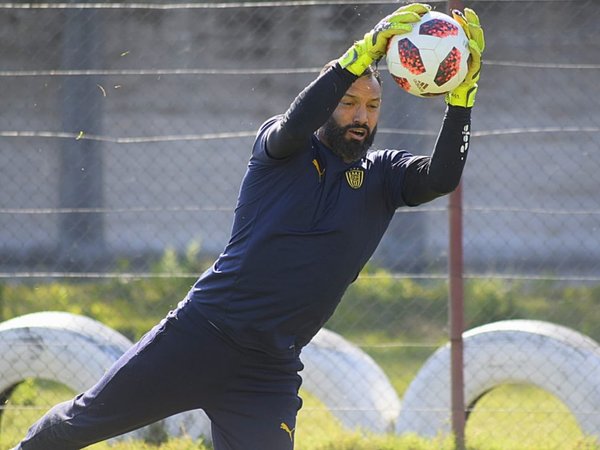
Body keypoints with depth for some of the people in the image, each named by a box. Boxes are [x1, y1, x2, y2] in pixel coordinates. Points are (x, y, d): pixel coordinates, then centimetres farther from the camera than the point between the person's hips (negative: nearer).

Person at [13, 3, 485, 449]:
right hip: (200, 335, -2)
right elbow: (295, 124, -24)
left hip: (269, 376, 2)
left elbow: (442, 176, -13)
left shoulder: (381, 175, 6)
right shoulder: (280, 149, 0)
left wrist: (463, 90, -28)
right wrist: (365, 52, -35)